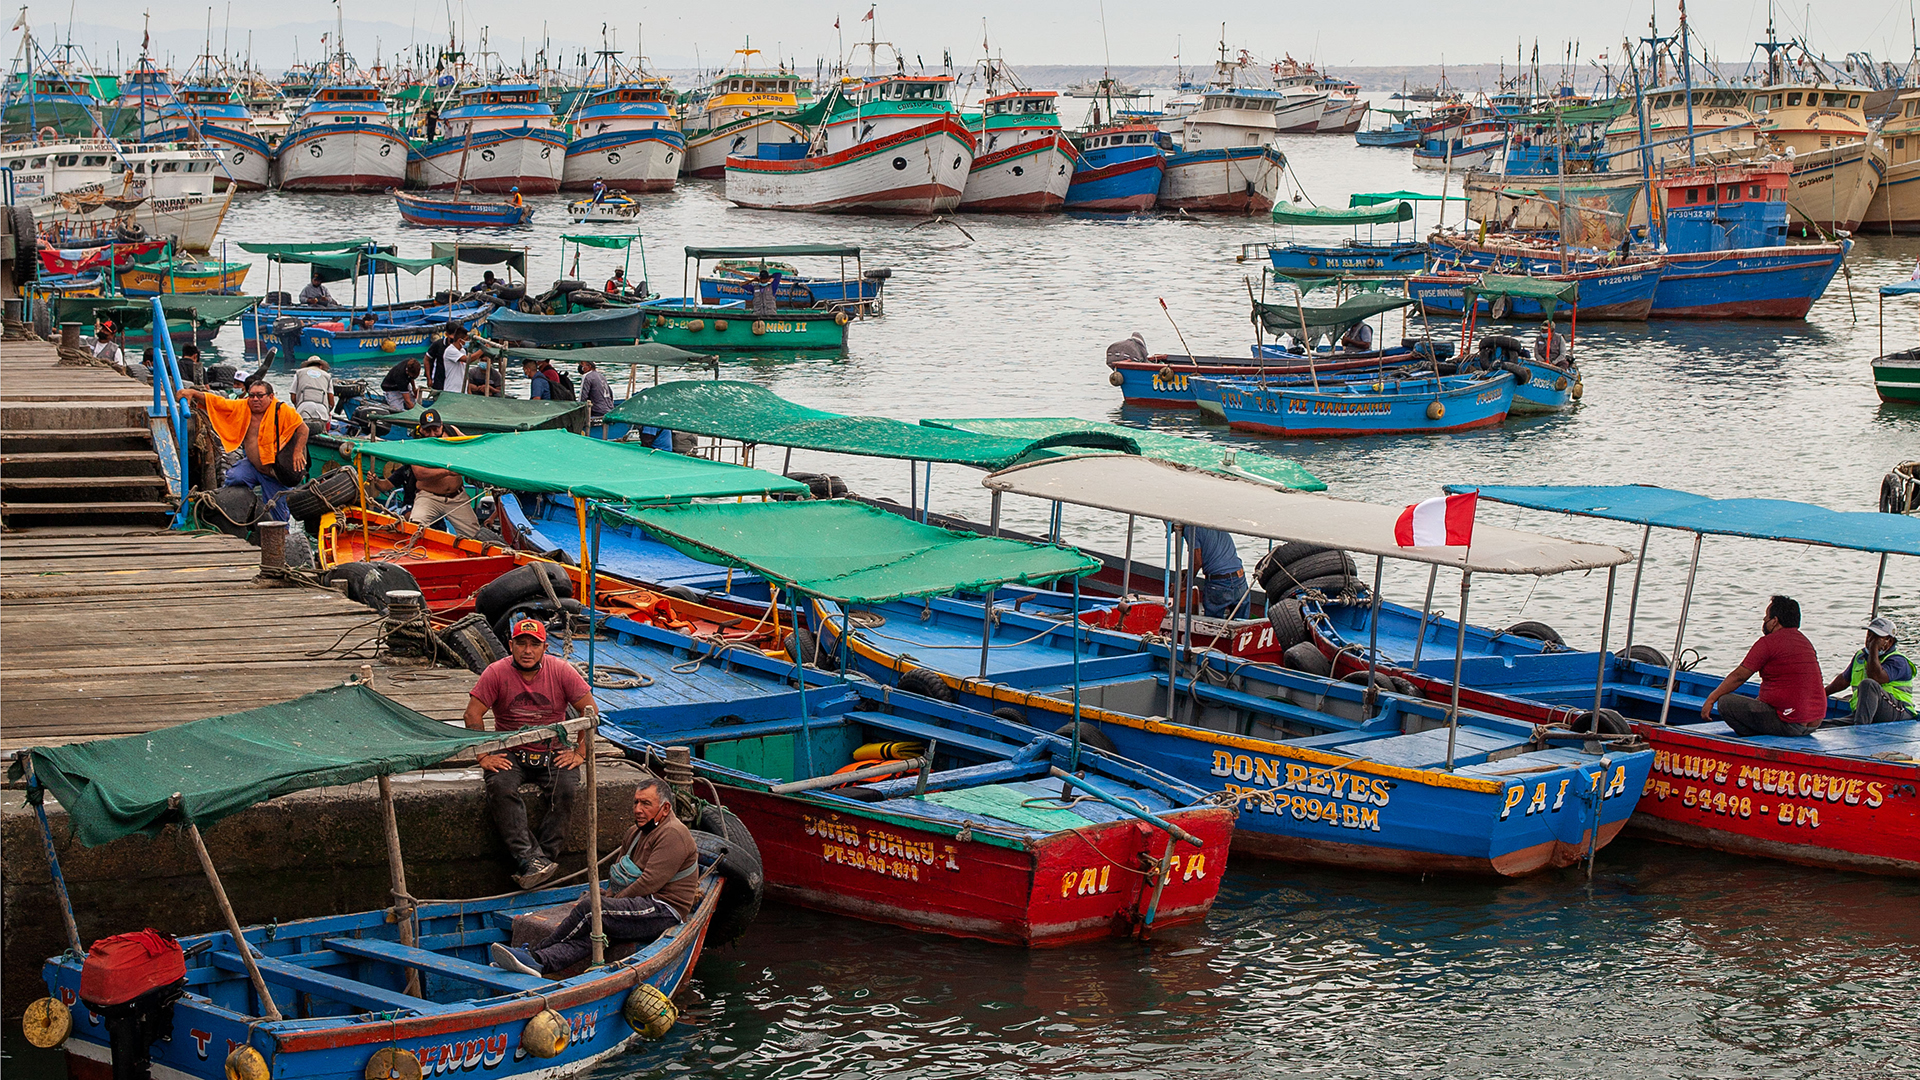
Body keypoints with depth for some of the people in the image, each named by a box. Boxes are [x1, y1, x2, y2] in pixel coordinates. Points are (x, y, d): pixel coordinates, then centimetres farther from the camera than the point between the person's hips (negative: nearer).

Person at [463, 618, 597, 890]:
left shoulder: (561, 671, -2)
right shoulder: (496, 673, -4)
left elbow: (590, 712, 0)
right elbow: (472, 715, -6)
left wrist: (580, 753, -8)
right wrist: (484, 756, -14)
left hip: (554, 753, 1)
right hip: (510, 753, -1)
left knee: (566, 790, -29)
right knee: (500, 788, -31)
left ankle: (543, 857, -27)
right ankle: (529, 859, -38)